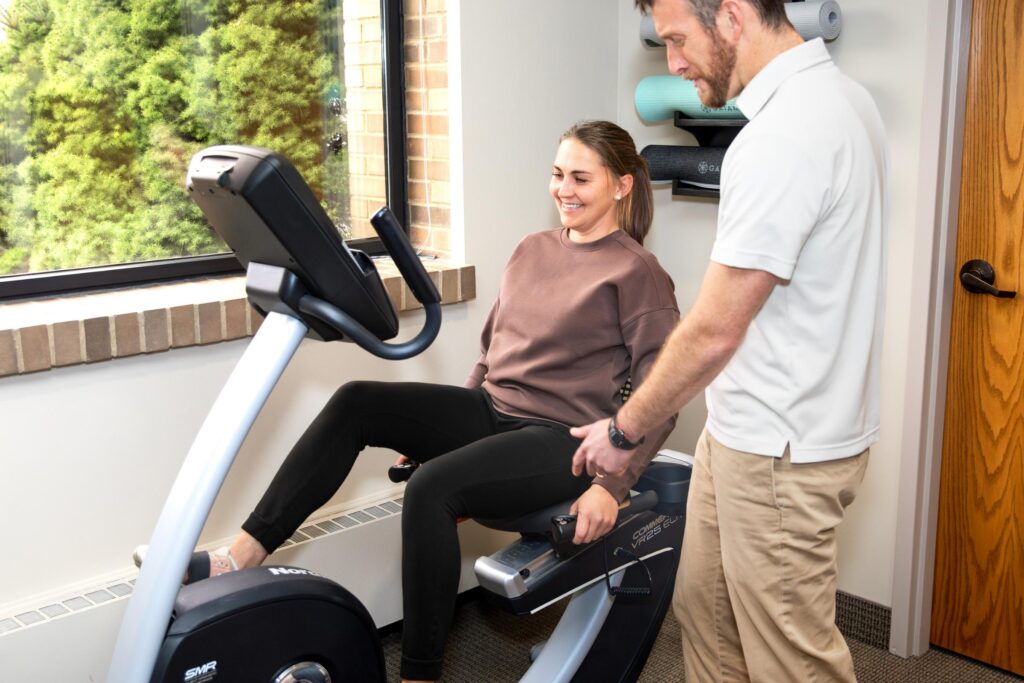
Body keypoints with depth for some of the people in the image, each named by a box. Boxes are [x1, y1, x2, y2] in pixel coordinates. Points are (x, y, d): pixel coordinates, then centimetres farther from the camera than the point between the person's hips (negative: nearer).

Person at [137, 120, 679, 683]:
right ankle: (240, 559, -13)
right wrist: (438, 430, 19)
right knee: (355, 404, -12)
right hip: (492, 411, 7)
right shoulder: (531, 251, 17)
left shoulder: (637, 273, -5)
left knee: (431, 487, -31)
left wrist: (612, 484, -18)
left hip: (565, 438, -7)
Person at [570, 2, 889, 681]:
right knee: (704, 604, 21)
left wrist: (624, 429, -6)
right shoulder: (839, 93, 8)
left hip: (781, 451, -10)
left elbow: (713, 332, -21)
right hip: (750, 428, 10)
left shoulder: (781, 137, -25)